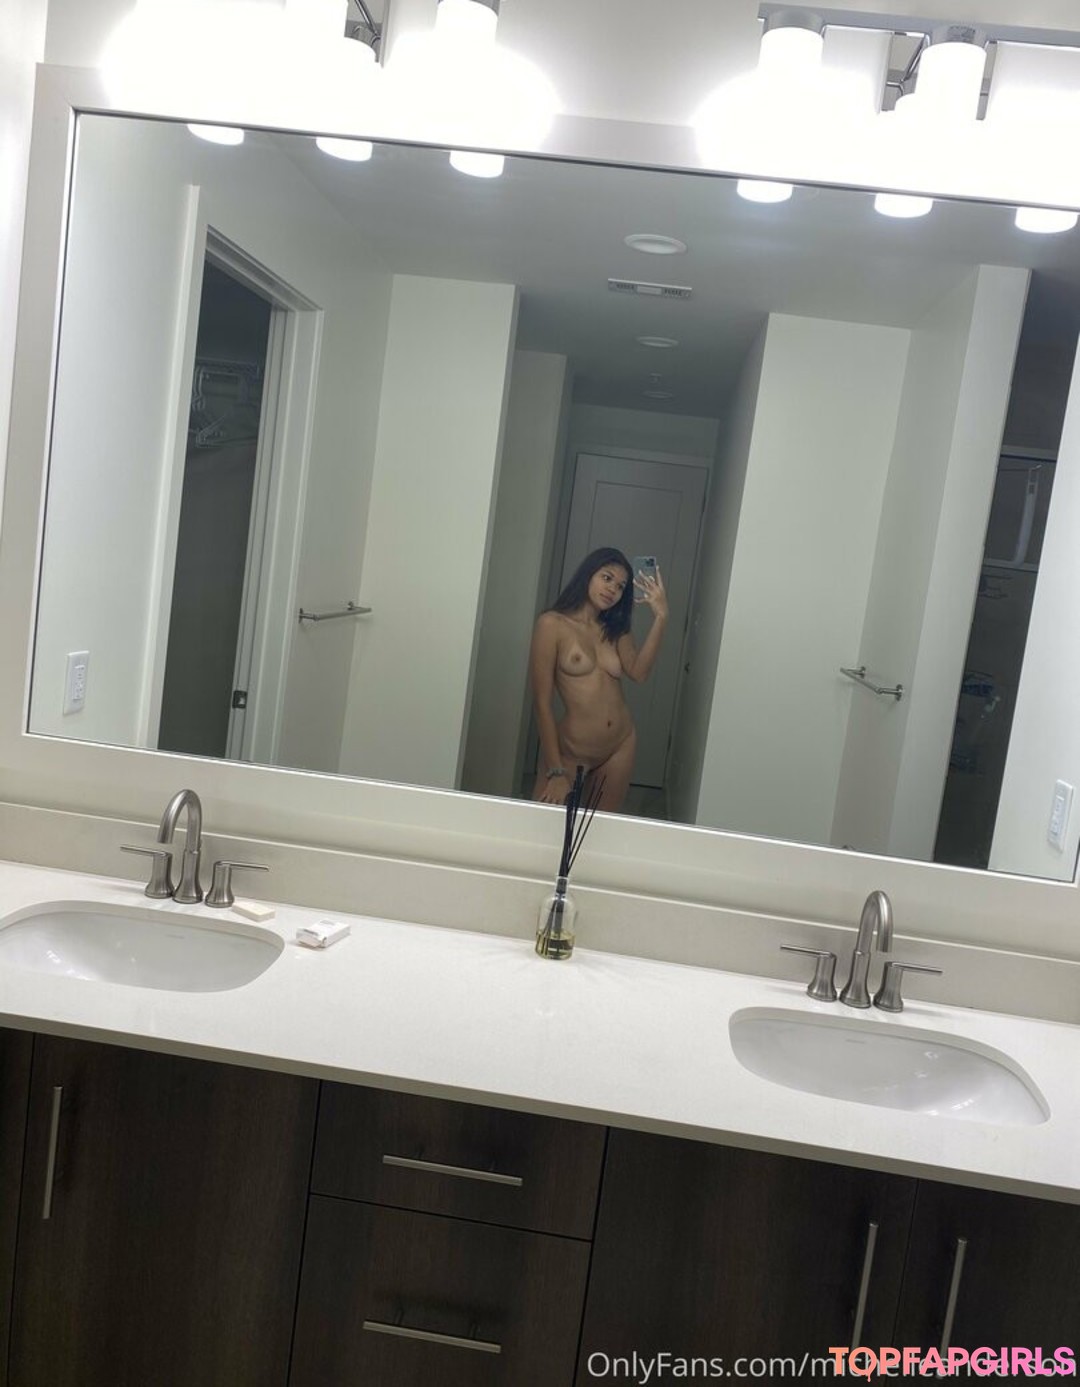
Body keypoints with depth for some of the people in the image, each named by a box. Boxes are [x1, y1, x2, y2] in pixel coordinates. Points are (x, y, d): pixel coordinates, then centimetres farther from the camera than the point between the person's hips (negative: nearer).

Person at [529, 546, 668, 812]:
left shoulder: (615, 630, 11)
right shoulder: (552, 623, -7)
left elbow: (638, 672, -10)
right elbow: (543, 703, -11)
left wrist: (660, 618, -14)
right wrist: (556, 772, -15)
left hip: (620, 747, 5)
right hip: (570, 751, -5)